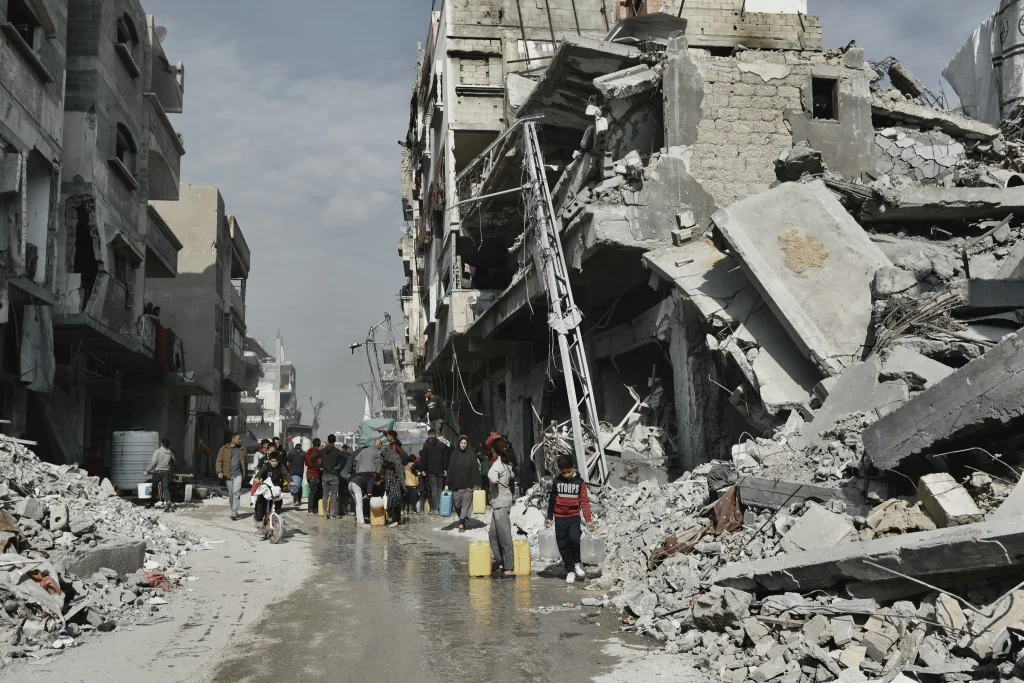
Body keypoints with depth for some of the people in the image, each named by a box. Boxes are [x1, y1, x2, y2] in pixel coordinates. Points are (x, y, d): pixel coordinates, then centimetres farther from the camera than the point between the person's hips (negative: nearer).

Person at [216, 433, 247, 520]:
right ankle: (233, 511, 22)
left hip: (238, 474, 0)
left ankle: (234, 512, -17)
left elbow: (246, 461, 17)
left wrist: (244, 472, 14)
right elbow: (219, 461, -1)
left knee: (236, 493, -14)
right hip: (228, 475, 0)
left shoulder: (242, 450, 10)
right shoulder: (224, 449, 3)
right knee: (230, 494, 8)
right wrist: (219, 471, -14)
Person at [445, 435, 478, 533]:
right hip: (456, 484, 2)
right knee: (457, 505, 7)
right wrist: (446, 484, -2)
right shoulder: (454, 455, 3)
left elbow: (475, 470, -1)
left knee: (465, 504, -6)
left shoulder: (471, 455, 0)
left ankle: (461, 524, -8)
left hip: (467, 484, -2)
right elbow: (450, 469, 2)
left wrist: (476, 484, -6)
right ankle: (462, 521, 25)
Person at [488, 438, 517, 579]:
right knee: (493, 535, 15)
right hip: (498, 503, 9)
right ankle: (501, 563, 22)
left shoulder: (498, 463, -16)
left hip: (500, 503, -9)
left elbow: (491, 475, -36)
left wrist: (496, 484, -19)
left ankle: (509, 569, 1)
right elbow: (512, 476, 26)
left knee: (504, 536, -4)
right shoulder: (507, 463, 10)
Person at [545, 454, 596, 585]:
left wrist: (588, 520, -10)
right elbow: (552, 500, 11)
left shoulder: (580, 482, -4)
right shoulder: (556, 481, 1)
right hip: (560, 518, 2)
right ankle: (570, 570, 14)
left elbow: (584, 502, -4)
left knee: (574, 538, -23)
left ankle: (577, 563, 1)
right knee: (563, 545, 2)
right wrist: (549, 517, 15)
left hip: (574, 516, -2)